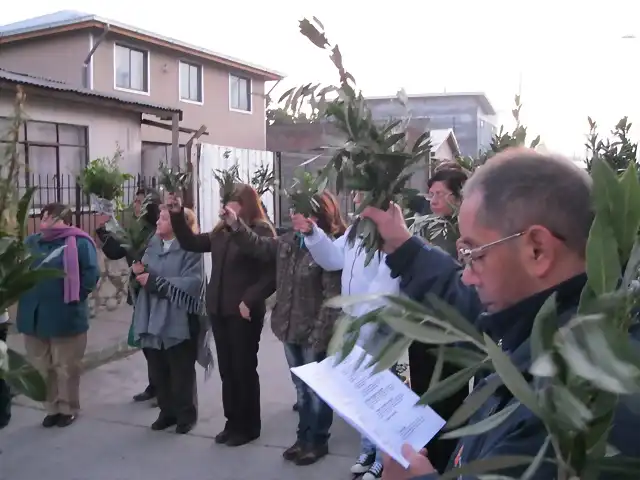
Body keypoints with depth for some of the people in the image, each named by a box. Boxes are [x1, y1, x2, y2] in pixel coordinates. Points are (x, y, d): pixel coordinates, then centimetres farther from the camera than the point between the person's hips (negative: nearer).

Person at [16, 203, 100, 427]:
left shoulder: (78, 243, -8)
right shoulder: (31, 242, 10)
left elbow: (91, 273, -12)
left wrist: (73, 297, -13)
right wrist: (26, 295, 6)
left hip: (64, 317, -5)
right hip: (34, 315, 6)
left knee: (66, 367, 7)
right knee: (42, 366, 14)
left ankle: (68, 408, 23)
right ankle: (52, 407, 28)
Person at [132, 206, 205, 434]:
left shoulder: (189, 249, -11)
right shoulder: (152, 246, 9)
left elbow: (192, 283, -21)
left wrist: (154, 281, -18)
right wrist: (139, 271, -6)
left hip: (178, 320, -6)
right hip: (152, 319, 6)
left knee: (181, 372, 6)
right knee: (158, 371, 13)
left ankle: (186, 414, 22)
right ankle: (167, 412, 29)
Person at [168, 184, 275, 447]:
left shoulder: (261, 231, -11)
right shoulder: (221, 232, 9)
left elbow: (271, 274, -15)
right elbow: (192, 244, 15)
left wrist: (249, 301, -20)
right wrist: (177, 216, 5)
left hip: (243, 313, -7)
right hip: (219, 311, 7)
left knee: (244, 368, 5)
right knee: (226, 369, 13)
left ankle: (249, 426, 19)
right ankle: (233, 422, 26)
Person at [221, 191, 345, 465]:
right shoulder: (290, 241, 5)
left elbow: (333, 296, -21)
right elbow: (260, 247, 13)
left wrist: (320, 334, -22)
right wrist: (236, 226, -2)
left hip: (314, 332, -7)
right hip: (291, 329, 7)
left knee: (317, 389, 9)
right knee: (301, 388, 20)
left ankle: (317, 442, 25)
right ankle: (304, 437, 34)